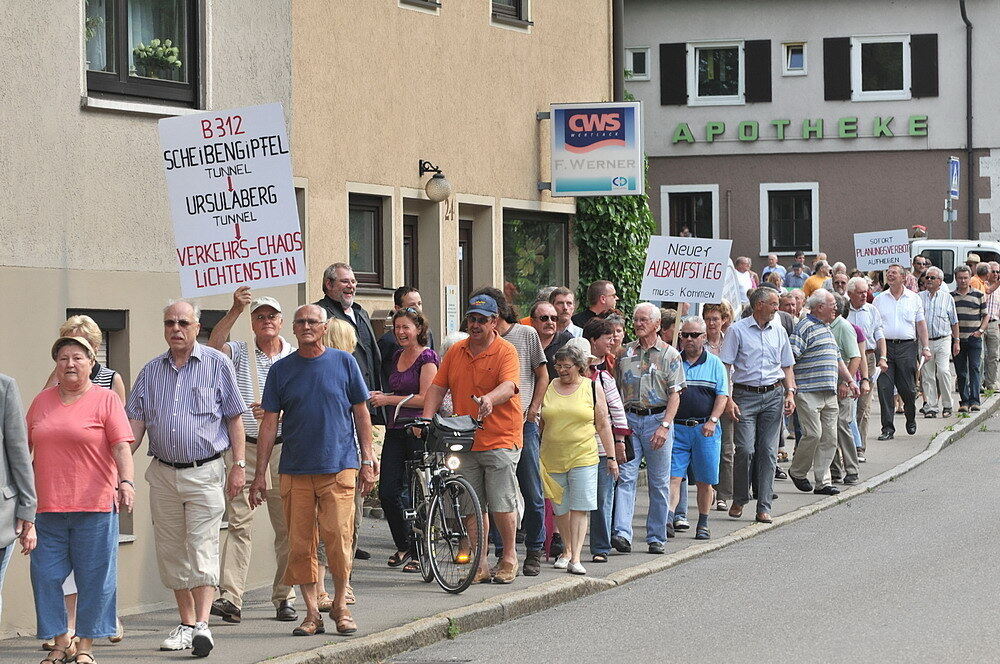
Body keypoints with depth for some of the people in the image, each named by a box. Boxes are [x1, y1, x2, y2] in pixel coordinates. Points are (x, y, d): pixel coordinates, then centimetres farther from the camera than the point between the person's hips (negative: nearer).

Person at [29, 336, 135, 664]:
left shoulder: (105, 400, 2)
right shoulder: (42, 401, 15)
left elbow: (121, 446, -7)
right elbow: (25, 448, 21)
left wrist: (126, 481, -22)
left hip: (94, 504, -4)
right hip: (47, 506, 4)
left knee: (94, 576, -1)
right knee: (46, 575, 2)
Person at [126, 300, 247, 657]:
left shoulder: (217, 364, 1)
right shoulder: (152, 371, 11)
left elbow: (234, 418, 1)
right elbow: (136, 421, 10)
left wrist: (239, 465, -5)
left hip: (205, 472, -4)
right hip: (163, 474, 4)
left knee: (202, 548, -11)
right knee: (171, 551, 7)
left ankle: (202, 624, -16)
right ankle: (186, 624, 17)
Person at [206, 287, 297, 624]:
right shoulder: (239, 353, 8)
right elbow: (214, 345, -13)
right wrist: (235, 310, -23)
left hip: (283, 447, 1)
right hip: (244, 446, -1)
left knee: (286, 526, 3)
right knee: (239, 522, -8)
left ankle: (284, 597, 12)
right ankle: (230, 597, -14)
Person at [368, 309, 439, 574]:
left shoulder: (428, 358, -8)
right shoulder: (398, 356, 16)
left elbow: (425, 398, -15)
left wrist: (388, 399, -11)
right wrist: (382, 396, 10)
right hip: (395, 431, 7)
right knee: (387, 492, 1)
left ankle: (418, 553, 7)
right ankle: (403, 546, 17)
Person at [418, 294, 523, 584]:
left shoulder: (506, 351, -4)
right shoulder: (456, 351, 13)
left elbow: (509, 386, -20)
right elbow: (437, 386, 10)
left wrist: (490, 399, -41)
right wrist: (427, 418, -5)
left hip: (500, 440, -5)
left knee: (501, 504, -4)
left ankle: (509, 558, 13)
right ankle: (480, 565, 10)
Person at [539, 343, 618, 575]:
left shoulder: (593, 389, 4)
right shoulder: (548, 389, 8)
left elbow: (603, 425, 6)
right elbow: (539, 423, 15)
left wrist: (611, 456, 4)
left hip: (583, 458, -3)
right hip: (552, 459, 3)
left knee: (580, 508, -10)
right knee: (560, 508, 9)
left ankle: (575, 558, -13)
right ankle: (567, 550, 26)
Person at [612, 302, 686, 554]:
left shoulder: (669, 354, 2)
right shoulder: (625, 352, 12)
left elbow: (674, 394, -3)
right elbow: (616, 389, 15)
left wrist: (664, 426, -14)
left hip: (657, 418, -2)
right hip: (629, 419, 2)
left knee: (659, 482, 3)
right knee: (626, 477, -9)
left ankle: (656, 537, 11)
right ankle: (622, 533, -16)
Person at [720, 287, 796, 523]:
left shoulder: (779, 331, 13)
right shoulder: (737, 330, -1)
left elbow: (786, 366, 19)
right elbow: (725, 366, -4)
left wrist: (790, 393, 4)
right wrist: (728, 399, -13)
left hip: (773, 395, 4)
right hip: (745, 395, -4)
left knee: (768, 451, 0)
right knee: (745, 449, -11)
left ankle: (764, 507, 3)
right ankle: (739, 500, 8)